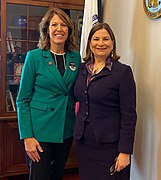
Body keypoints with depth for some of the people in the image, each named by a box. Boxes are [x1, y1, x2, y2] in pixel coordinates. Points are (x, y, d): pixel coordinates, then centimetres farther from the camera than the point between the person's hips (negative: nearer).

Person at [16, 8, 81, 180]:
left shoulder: (76, 58, 4)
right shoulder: (34, 57, -8)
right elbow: (22, 99, -8)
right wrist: (27, 136, -14)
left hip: (66, 131, 4)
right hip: (40, 131, -4)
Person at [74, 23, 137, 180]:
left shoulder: (123, 71, -9)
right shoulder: (82, 68, 7)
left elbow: (129, 115, -11)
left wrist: (125, 151, -14)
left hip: (109, 144, -5)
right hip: (83, 142, 5)